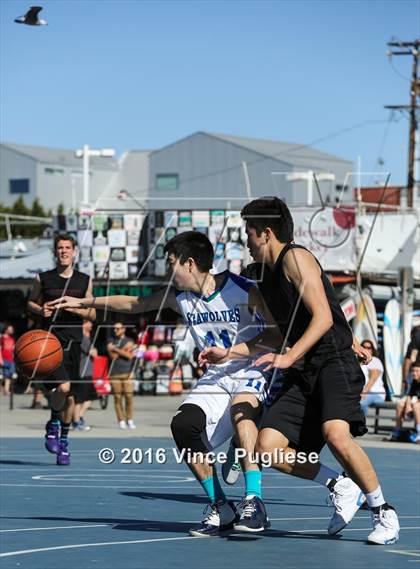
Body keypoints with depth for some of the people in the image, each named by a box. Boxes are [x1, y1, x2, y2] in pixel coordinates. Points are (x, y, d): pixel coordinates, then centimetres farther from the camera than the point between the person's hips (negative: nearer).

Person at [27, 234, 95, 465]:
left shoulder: (85, 280, 7)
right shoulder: (43, 279, 3)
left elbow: (92, 314, 8)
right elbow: (31, 302, 17)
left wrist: (73, 307, -11)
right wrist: (40, 310, -6)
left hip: (73, 342, 3)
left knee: (69, 396, 5)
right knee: (62, 387, -23)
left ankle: (63, 440, 23)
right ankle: (53, 425, 5)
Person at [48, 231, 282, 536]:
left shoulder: (244, 291, -14)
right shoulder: (179, 297, 5)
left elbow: (279, 334, -15)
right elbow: (135, 303, 19)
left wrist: (236, 350, -25)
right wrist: (83, 302, 21)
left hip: (251, 374, -6)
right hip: (215, 379, 6)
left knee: (240, 409, -38)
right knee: (184, 425, -21)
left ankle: (254, 501, -38)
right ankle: (221, 509, -8)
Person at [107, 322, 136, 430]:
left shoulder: (130, 342, 11)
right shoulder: (111, 343, 12)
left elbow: (129, 355, -5)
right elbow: (113, 356, -4)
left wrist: (116, 349, -4)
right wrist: (124, 349, -6)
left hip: (127, 373, 0)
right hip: (115, 374, 0)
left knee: (129, 397, -6)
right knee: (117, 398, -4)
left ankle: (130, 420, 2)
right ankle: (121, 421, -2)